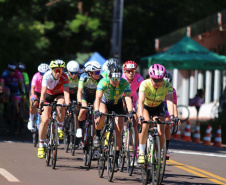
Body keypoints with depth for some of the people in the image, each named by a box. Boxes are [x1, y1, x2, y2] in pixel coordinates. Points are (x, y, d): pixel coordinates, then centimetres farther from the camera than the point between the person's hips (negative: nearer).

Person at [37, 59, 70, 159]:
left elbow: (66, 93, -34)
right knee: (44, 120, -12)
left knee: (61, 106, -37)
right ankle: (41, 146, 1)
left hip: (59, 95, 0)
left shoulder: (64, 78, -26)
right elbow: (43, 92, -36)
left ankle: (60, 129, -16)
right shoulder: (47, 76, -29)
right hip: (48, 95, 0)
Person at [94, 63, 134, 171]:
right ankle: (97, 135, -10)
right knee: (102, 115, -37)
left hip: (117, 105, 1)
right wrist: (97, 112, -58)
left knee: (118, 132, -8)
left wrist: (130, 112, -55)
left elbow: (128, 98, -38)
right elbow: (98, 98, -42)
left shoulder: (124, 83, -29)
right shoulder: (103, 82, -32)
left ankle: (116, 158, 2)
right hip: (105, 103, -1)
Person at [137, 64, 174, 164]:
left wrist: (172, 116, -53)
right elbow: (141, 101, -42)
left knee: (161, 133, -14)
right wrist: (140, 116, -57)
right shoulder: (145, 84, -32)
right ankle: (141, 153, -23)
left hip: (158, 108, 2)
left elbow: (169, 101, -37)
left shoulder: (167, 86, -27)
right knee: (145, 124, -32)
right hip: (145, 107, -2)